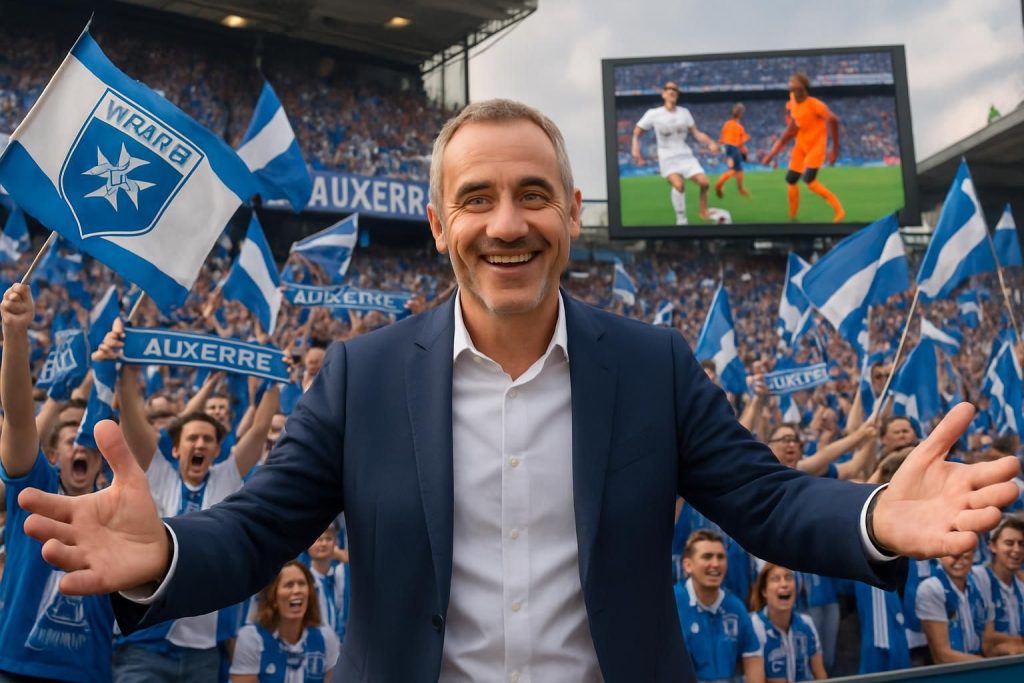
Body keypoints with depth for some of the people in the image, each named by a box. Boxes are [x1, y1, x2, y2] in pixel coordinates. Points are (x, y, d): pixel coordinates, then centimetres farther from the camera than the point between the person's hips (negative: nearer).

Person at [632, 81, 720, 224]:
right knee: (679, 184, -28)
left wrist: (710, 143, -12)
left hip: (686, 155, 4)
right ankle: (682, 220, -13)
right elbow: (637, 133, -3)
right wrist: (636, 150, -20)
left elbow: (696, 132, 5)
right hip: (667, 158, -4)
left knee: (704, 182, -10)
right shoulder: (653, 114, -7)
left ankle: (703, 211, 17)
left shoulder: (684, 112, 4)